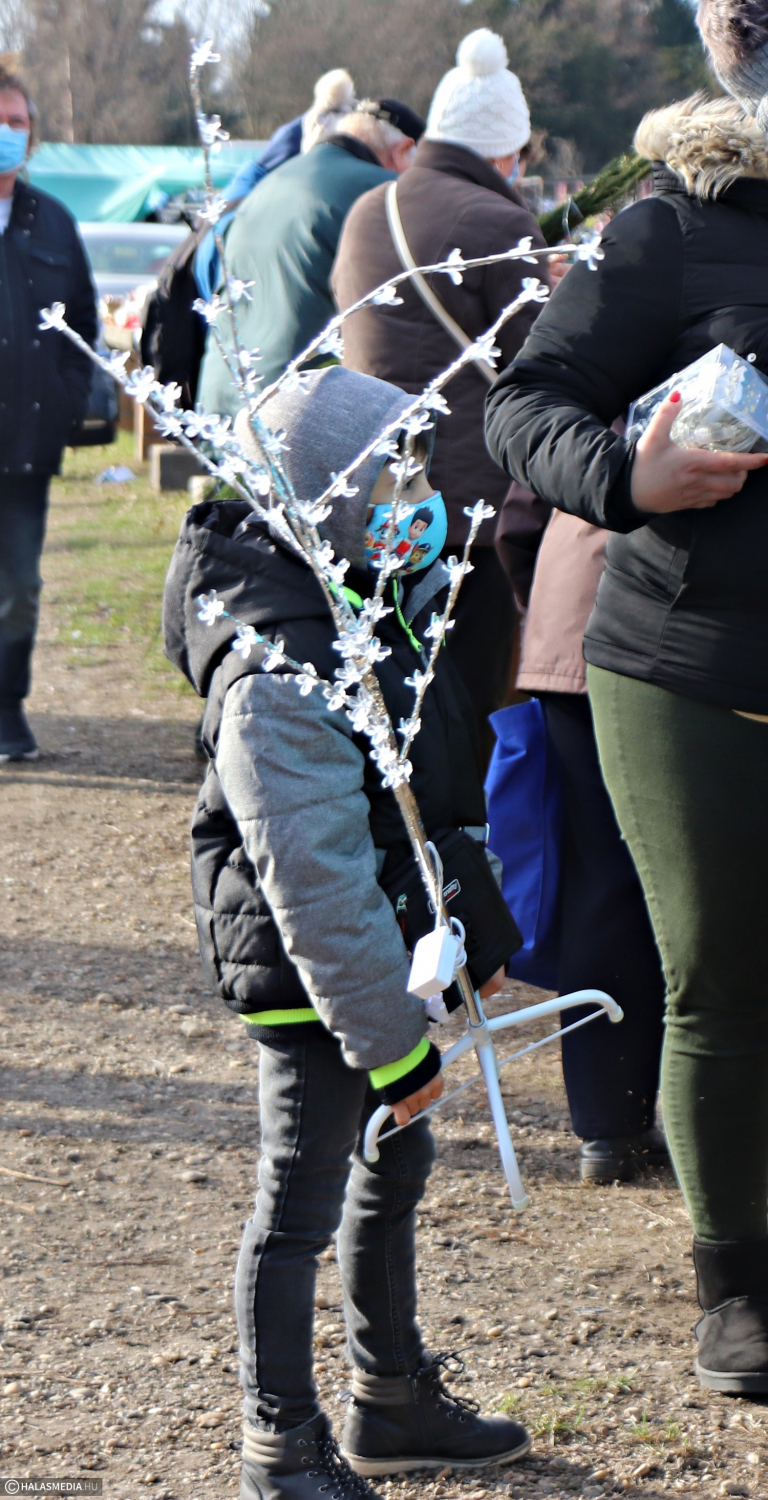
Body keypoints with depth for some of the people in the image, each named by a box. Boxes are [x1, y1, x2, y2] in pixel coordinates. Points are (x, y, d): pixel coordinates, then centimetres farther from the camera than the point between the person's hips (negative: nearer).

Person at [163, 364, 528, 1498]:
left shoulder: (384, 595, 2)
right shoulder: (275, 683, -28)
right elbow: (319, 893, -26)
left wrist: (474, 934, 19)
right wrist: (390, 1040, -22)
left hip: (394, 952, 10)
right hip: (311, 983, -10)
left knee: (394, 1169, 21)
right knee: (302, 1206, 2)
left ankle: (393, 1401, 38)